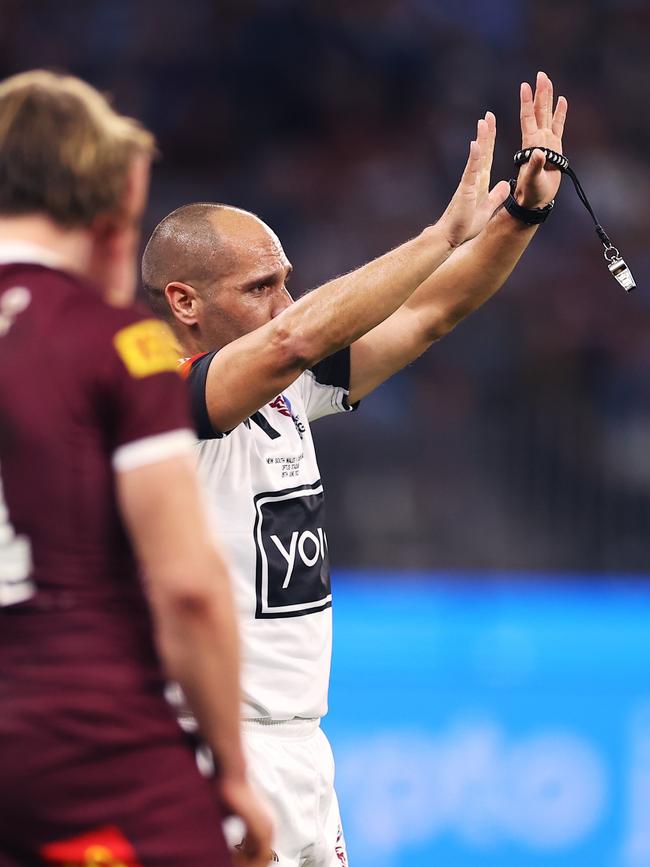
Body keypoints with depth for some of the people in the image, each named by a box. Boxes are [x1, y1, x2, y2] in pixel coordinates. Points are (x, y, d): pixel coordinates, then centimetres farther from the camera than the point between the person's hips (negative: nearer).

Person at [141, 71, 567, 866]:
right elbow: (298, 337, -28)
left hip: (303, 754, 8)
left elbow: (428, 315, 12)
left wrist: (521, 213, -1)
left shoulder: (287, 395, 10)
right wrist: (449, 232, -25)